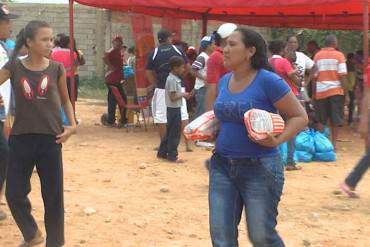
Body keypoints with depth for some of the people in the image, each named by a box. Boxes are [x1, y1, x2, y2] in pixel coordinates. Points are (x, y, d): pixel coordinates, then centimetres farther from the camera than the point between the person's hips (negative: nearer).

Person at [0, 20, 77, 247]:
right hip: (21, 139, 1)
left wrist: (72, 124, -2)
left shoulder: (56, 69, 0)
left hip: (51, 139, 0)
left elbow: (65, 101, 11)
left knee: (53, 196, 4)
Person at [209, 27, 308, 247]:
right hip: (222, 165, 6)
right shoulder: (224, 81, 7)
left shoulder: (268, 81, -14)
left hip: (260, 168, -6)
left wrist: (277, 140, -24)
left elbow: (300, 117, -10)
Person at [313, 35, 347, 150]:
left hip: (320, 91, 2)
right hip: (336, 90, -2)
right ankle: (333, 143, 6)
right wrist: (345, 91, -3)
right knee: (335, 119, 6)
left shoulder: (317, 56, 3)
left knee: (321, 120, 12)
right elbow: (342, 75, -9)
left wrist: (313, 93, 9)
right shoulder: (339, 55, -3)